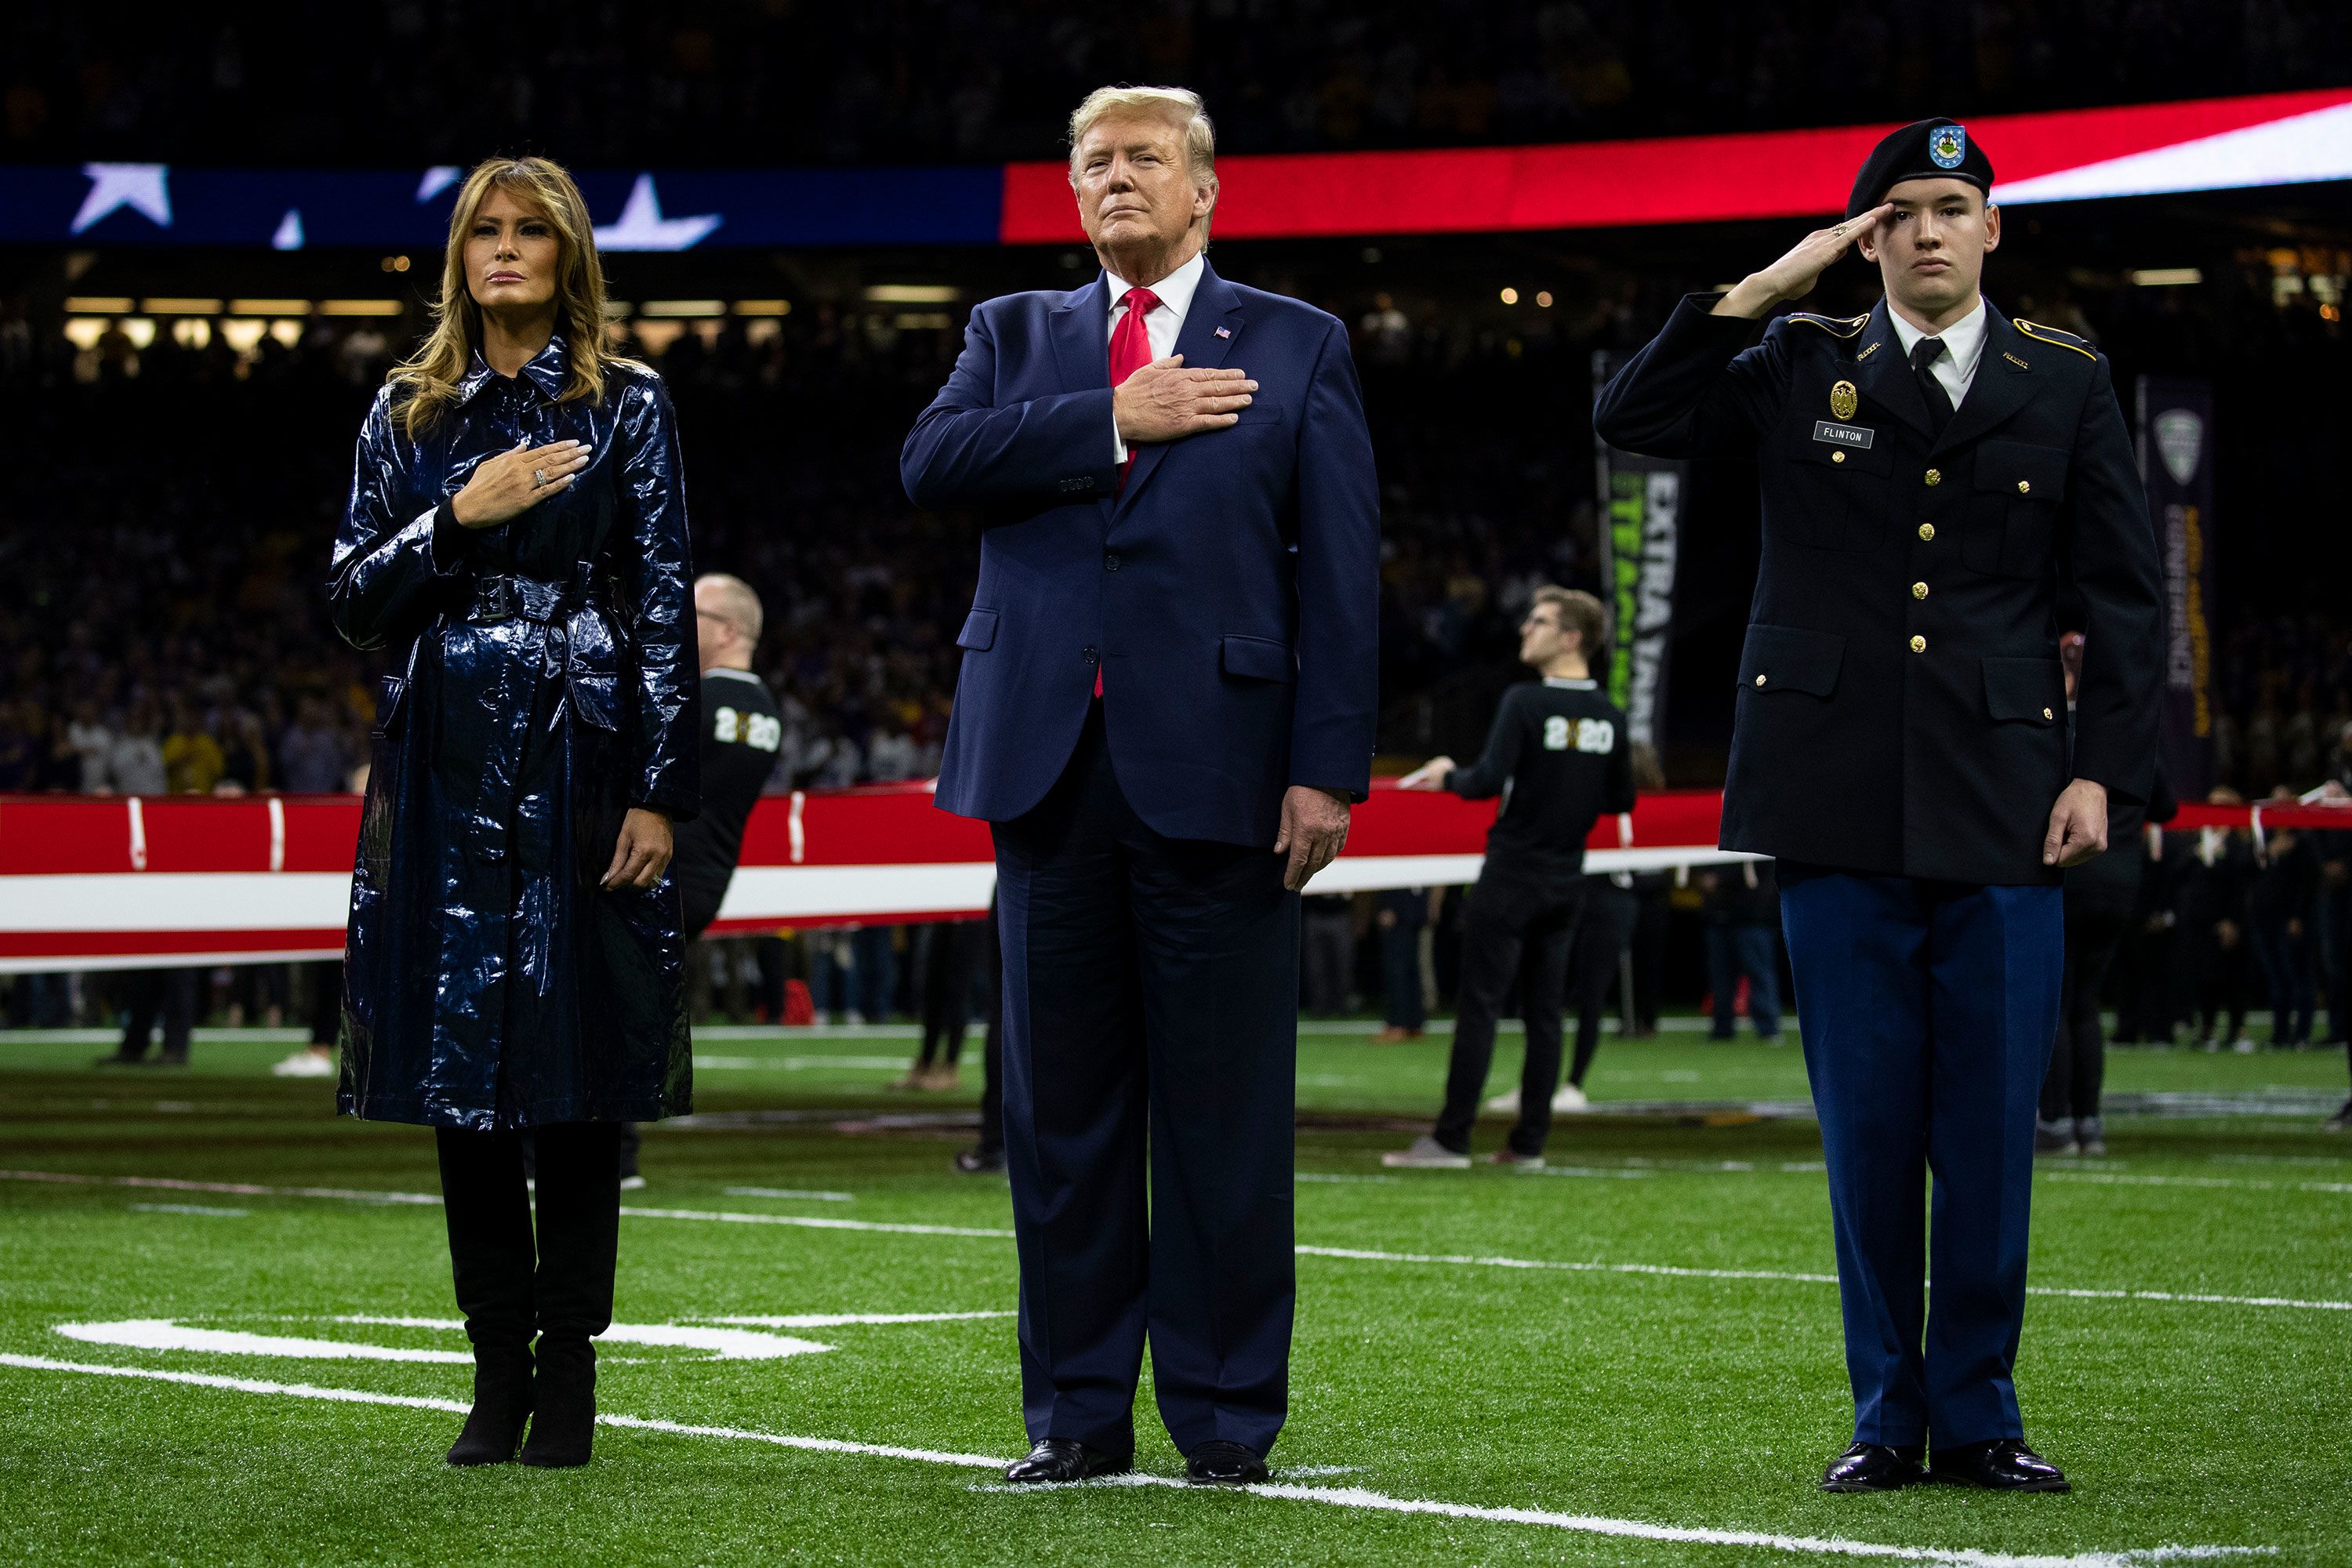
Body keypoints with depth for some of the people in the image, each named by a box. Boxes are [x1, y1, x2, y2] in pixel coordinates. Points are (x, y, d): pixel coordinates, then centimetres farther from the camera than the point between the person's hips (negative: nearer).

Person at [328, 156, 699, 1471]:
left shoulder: (627, 406, 4)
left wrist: (663, 794, -8)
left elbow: (668, 607, -1)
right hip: (449, 771, 3)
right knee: (462, 1069, 2)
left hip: (582, 764, -3)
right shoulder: (409, 415, 12)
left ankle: (569, 1369, 4)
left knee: (579, 1067, -2)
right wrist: (460, 519, -9)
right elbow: (356, 600, 8)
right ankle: (500, 1366, 9)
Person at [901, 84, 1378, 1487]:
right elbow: (932, 461, -3)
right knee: (1064, 1105, 7)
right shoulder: (1017, 335, 16)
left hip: (1215, 768, -3)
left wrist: (1328, 766, -8)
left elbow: (1341, 571, 1)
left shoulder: (1296, 348, 7)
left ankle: (1226, 1416, 7)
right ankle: (1079, 1411, 14)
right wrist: (1110, 426, -10)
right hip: (1052, 765, 3)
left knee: (1224, 1109, -1)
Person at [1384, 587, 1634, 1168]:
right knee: (1544, 1010, 8)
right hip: (1566, 880, 6)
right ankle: (1530, 1141, 8)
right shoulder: (1610, 717, 5)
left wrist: (1448, 776, -2)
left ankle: (1451, 1139, -4)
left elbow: (1489, 781, -21)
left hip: (1512, 877, -6)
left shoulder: (1525, 703, -15)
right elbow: (1621, 799, 12)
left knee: (1479, 1005, -4)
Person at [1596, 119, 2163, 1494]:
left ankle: (1977, 1415, 11)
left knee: (1993, 1123, 0)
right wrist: (1759, 292, -5)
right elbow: (1634, 420, -1)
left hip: (2001, 804, 0)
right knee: (1867, 1122, 3)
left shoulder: (2067, 385, 9)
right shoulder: (1800, 370, 9)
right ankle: (1886, 1417, 11)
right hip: (1842, 805, 0)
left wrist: (2106, 769, -1)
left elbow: (2126, 592, 8)